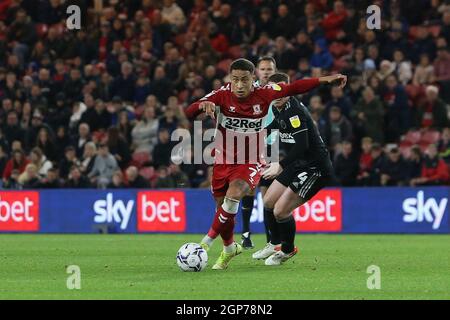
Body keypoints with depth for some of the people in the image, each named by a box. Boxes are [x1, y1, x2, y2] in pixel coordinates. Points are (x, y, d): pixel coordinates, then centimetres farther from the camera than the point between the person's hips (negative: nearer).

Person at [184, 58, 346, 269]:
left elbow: (294, 88, 1)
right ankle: (229, 248, 38)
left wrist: (325, 80, -1)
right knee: (222, 209, 8)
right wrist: (202, 105, -46)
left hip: (250, 163, -2)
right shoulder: (221, 95, -15)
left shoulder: (263, 94, -12)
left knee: (234, 194, -30)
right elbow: (188, 113, -23)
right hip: (223, 162, 2)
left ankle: (208, 240, -17)